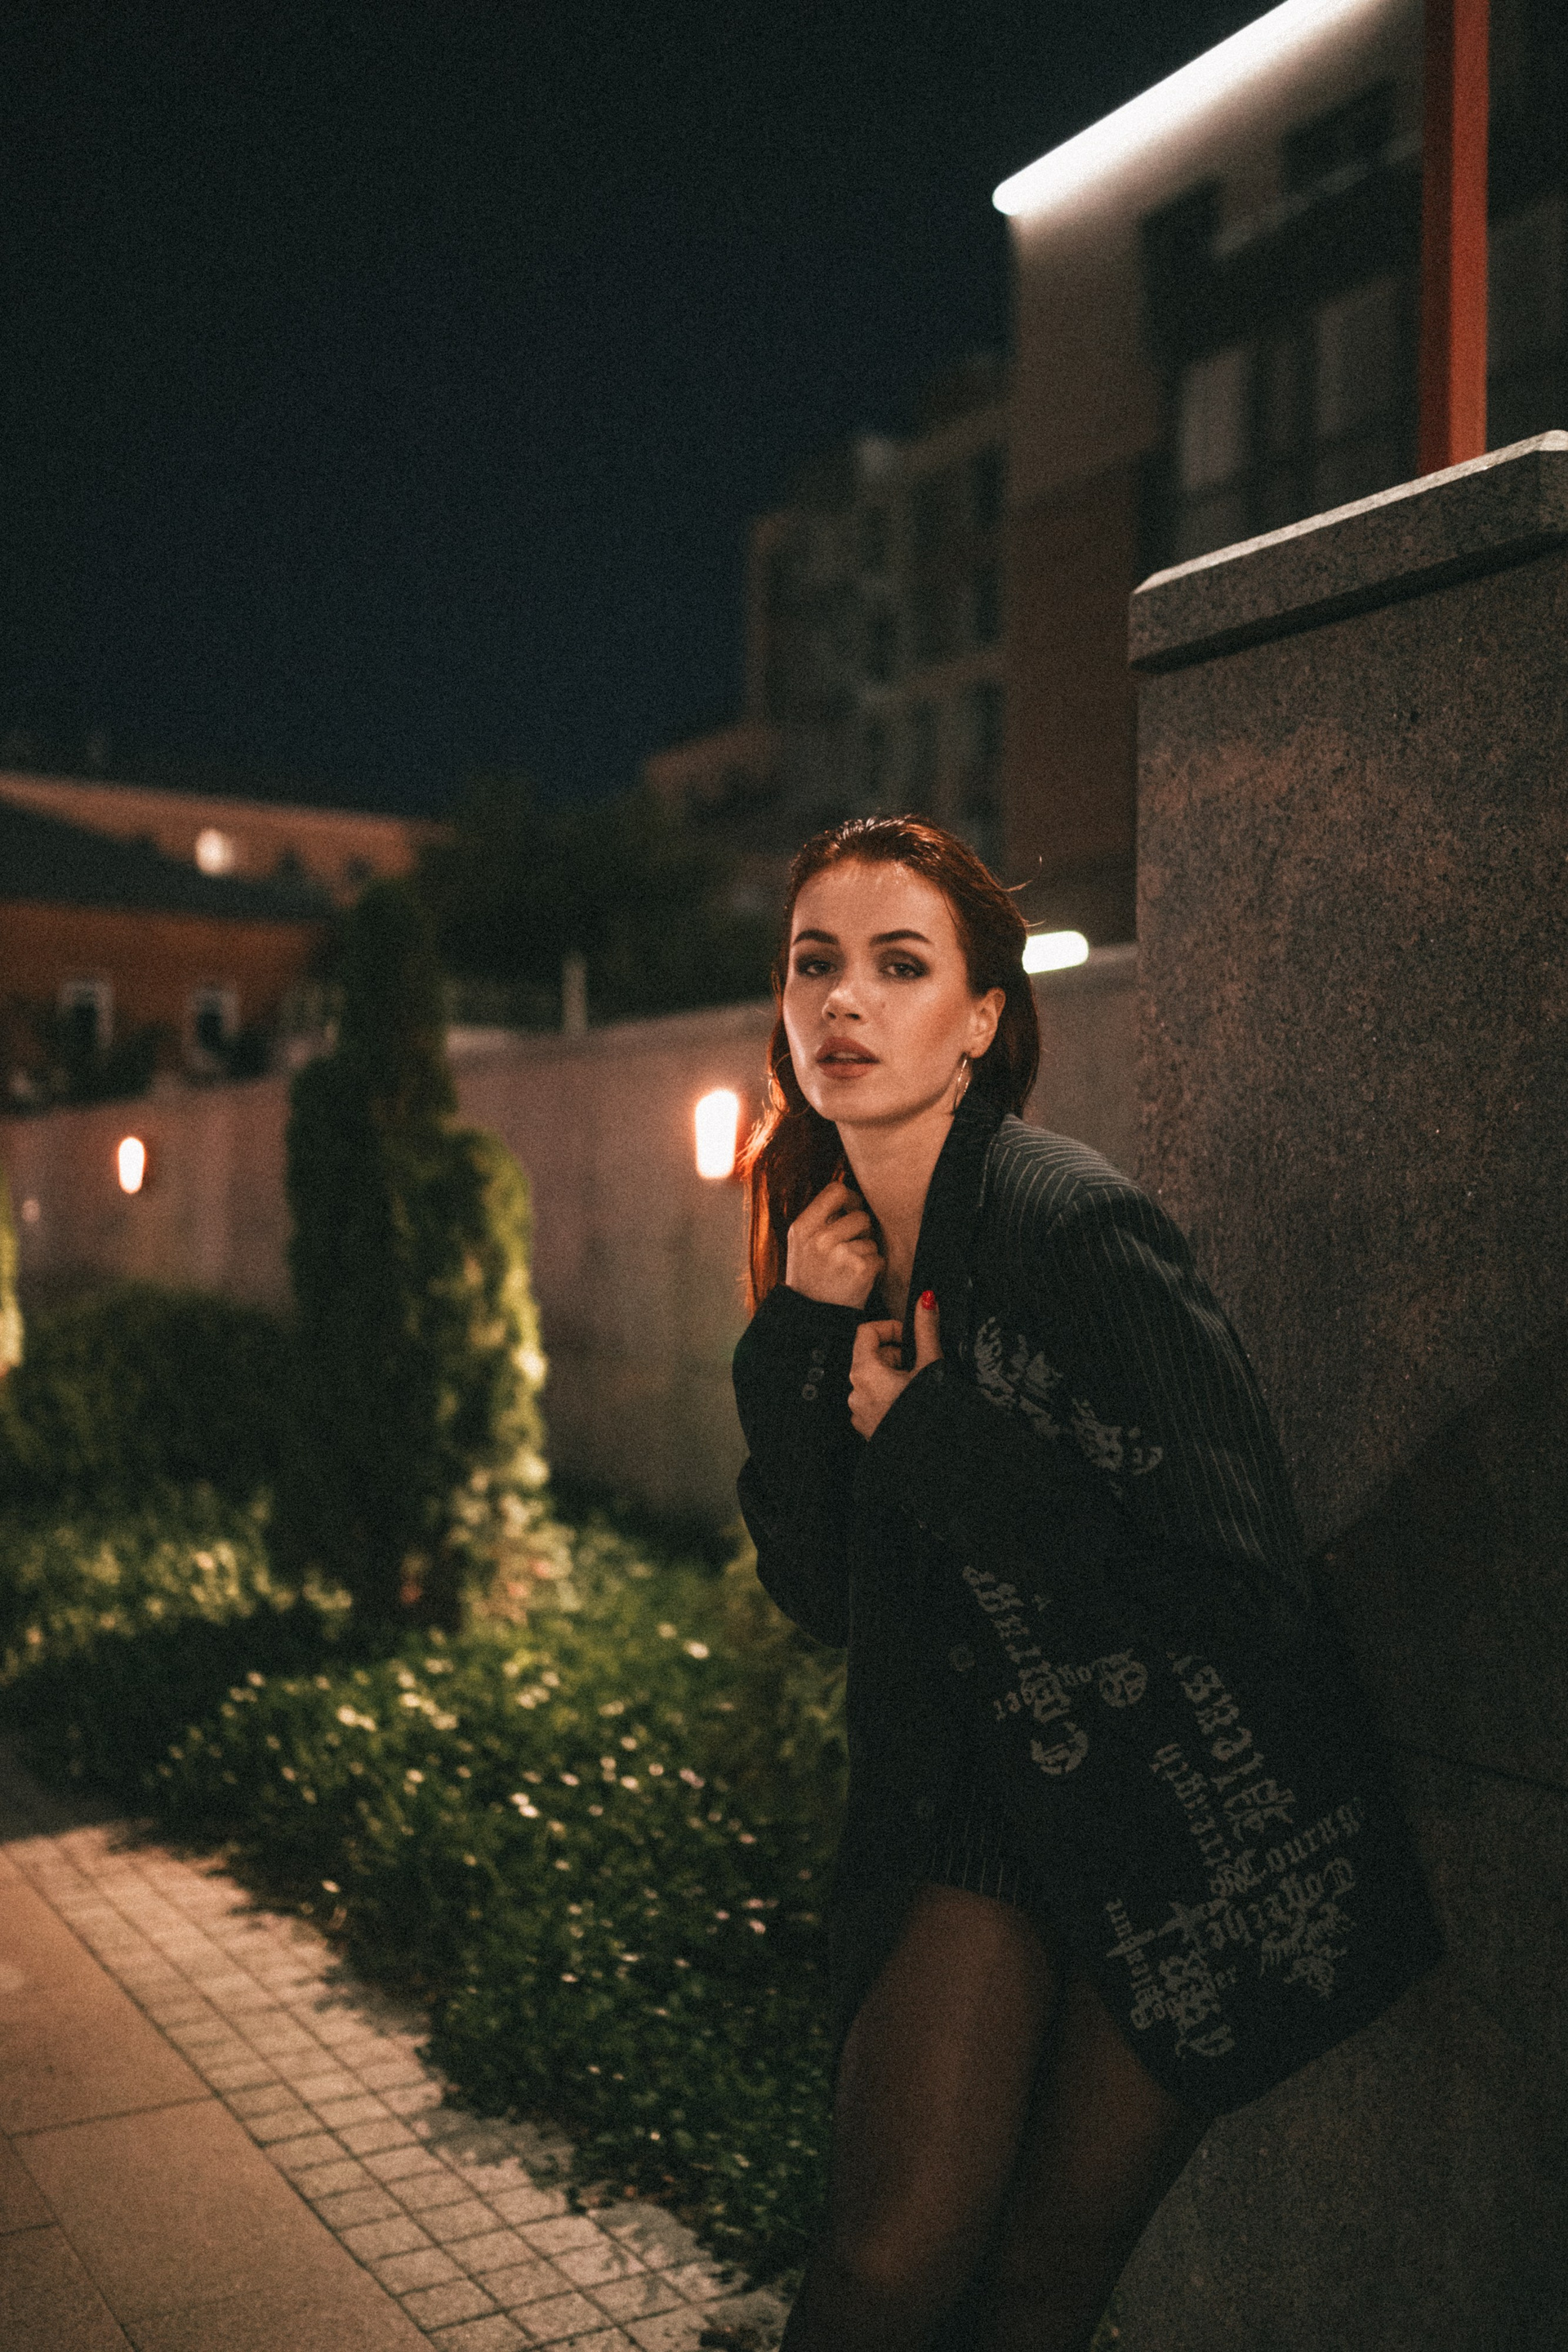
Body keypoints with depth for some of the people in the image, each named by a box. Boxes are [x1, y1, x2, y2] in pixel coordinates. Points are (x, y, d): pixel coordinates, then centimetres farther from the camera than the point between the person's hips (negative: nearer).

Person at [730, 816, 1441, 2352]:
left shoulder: (1076, 1226, -21)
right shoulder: (836, 1249, 1)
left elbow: (1240, 1582, -22)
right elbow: (820, 1594, 0)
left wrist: (941, 1444, -19)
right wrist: (798, 1341, -12)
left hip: (1195, 1826, -4)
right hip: (977, 1805, 5)